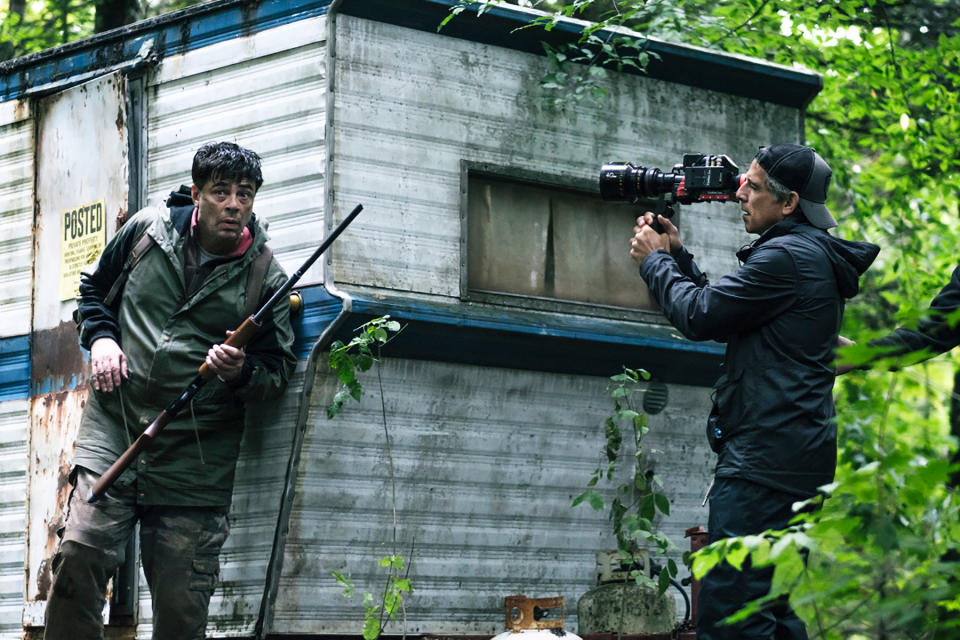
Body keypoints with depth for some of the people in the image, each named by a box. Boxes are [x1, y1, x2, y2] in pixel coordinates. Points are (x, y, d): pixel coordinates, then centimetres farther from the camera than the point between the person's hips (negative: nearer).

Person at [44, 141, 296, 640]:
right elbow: (94, 289, 23)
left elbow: (279, 371, 7)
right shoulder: (147, 230, 5)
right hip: (114, 427, 1)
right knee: (79, 554, -17)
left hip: (195, 460, -1)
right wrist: (101, 337, 3)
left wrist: (241, 373, -15)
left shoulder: (264, 278, 0)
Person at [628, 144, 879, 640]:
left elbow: (700, 315, -10)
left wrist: (653, 261, 6)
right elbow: (721, 314, 26)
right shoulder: (816, 255, 20)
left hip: (764, 460, -11)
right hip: (798, 461, 11)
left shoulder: (787, 256, -13)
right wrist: (676, 255, 20)